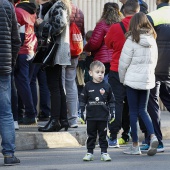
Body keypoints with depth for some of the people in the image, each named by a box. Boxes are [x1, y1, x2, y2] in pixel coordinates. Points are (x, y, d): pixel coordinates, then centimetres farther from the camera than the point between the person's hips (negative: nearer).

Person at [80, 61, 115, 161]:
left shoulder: (106, 86, 1)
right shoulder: (88, 86, 1)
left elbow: (111, 101, 7)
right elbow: (83, 100, 5)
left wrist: (112, 112, 2)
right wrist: (82, 112, 0)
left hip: (103, 116, 0)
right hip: (91, 116, 0)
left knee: (103, 136, 6)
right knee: (91, 136, 7)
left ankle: (104, 152, 11)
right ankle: (90, 153, 12)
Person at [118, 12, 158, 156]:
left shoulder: (132, 40, -12)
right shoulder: (152, 40, 4)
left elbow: (123, 63, -9)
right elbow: (154, 61, 12)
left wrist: (122, 79, 6)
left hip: (133, 79, -5)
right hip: (148, 79, 5)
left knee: (133, 112, 4)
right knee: (143, 110, 13)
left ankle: (135, 145, 7)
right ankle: (153, 136, -9)